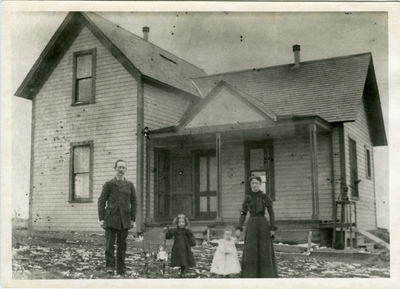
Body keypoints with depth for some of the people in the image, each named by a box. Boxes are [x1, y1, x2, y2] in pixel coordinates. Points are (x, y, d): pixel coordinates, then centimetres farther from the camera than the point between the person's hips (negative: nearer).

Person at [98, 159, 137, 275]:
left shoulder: (130, 185, 10)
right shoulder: (108, 184, 4)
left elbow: (134, 203, 12)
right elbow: (101, 202, 2)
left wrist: (133, 219, 5)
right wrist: (101, 219, -5)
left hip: (124, 220, 2)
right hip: (111, 218, -2)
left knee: (122, 244, 5)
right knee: (109, 243, -7)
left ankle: (121, 268, 12)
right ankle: (110, 266, 1)